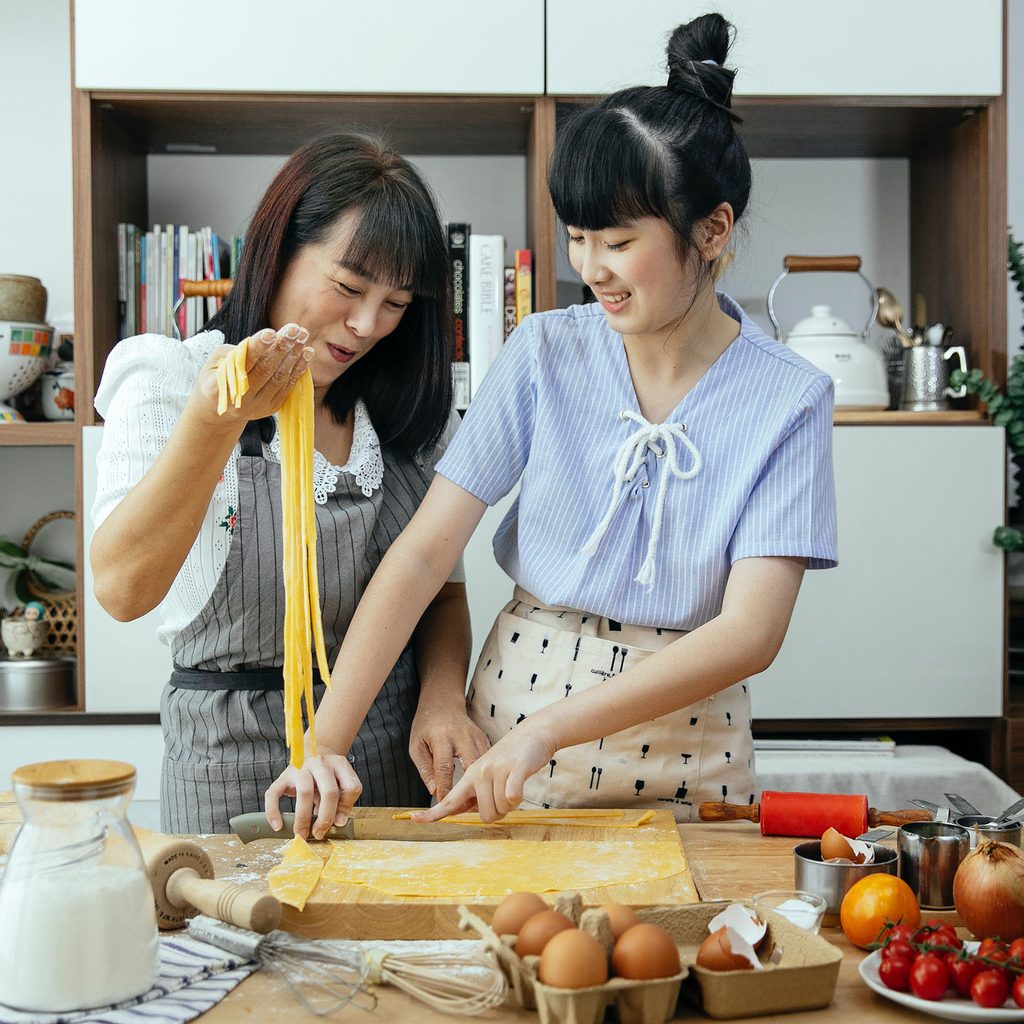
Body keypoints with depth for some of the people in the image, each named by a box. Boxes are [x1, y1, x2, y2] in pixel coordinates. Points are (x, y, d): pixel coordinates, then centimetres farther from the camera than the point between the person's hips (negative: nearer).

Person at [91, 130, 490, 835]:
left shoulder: (411, 412, 5)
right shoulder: (167, 381, -9)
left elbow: (443, 592, 10)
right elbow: (123, 589, -24)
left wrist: (442, 700, -10)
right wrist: (213, 425, -37)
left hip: (395, 754, 4)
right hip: (234, 763, -4)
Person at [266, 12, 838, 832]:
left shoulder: (787, 400, -10)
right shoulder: (545, 354, -5)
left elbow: (750, 632, -17)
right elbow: (423, 553, -9)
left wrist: (549, 731, -26)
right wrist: (326, 742, -17)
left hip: (684, 749, -1)